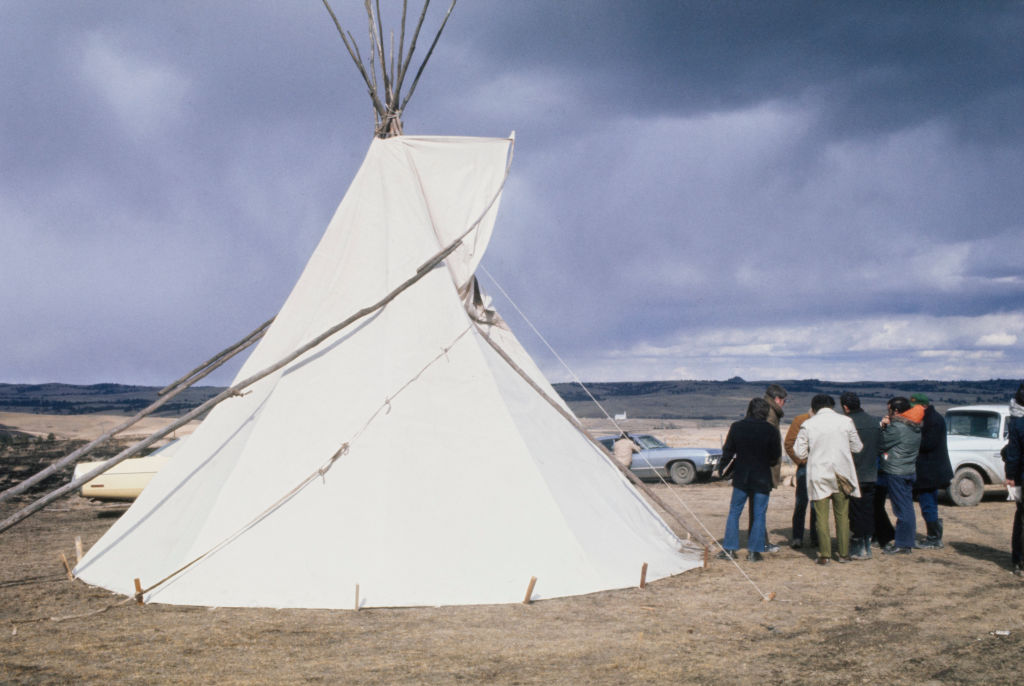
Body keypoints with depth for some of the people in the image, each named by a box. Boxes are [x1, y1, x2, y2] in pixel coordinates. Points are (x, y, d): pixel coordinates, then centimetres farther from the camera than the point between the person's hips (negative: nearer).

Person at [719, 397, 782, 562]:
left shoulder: (736, 427, -4)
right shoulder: (771, 430, -9)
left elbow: (727, 452, 1)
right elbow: (776, 456, -1)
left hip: (741, 477, 1)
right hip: (762, 478, -1)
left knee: (734, 512, 12)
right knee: (759, 515, 6)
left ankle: (729, 548, 9)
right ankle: (754, 551, 4)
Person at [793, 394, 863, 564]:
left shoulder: (808, 424, -6)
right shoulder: (846, 421, -4)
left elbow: (800, 452, -3)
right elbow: (857, 447, 4)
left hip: (818, 475, -1)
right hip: (842, 474, 1)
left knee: (821, 516, 5)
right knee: (842, 515, 12)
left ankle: (824, 554, 3)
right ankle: (844, 553, 16)